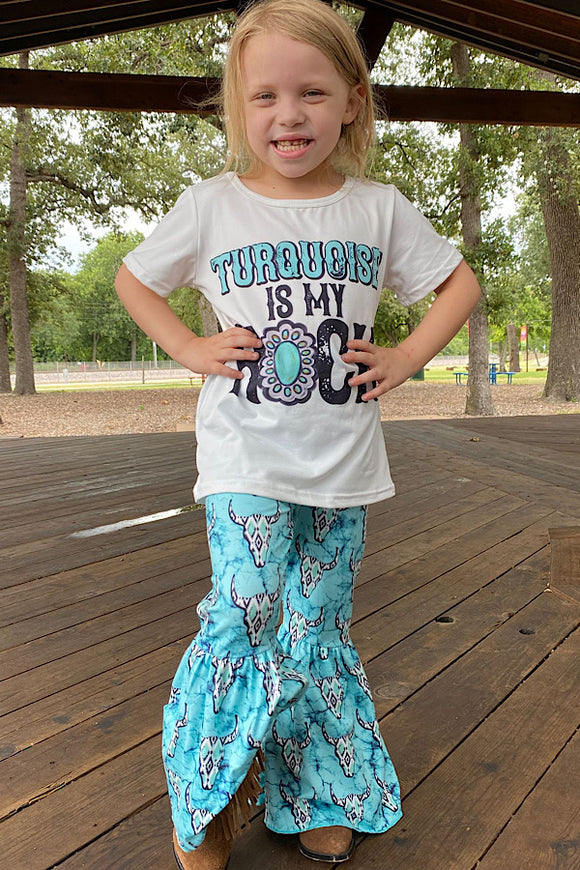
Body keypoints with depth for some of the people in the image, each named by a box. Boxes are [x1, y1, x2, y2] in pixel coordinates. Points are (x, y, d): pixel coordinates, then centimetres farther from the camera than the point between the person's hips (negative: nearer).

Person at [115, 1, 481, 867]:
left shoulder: (380, 208, 4)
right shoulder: (211, 205, 1)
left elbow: (460, 284, 15)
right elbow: (133, 279, 15)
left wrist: (405, 358, 1)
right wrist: (190, 348, 0)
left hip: (343, 464, 2)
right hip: (245, 461, -1)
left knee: (318, 632, 10)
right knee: (246, 619, -8)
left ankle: (318, 795, 31)